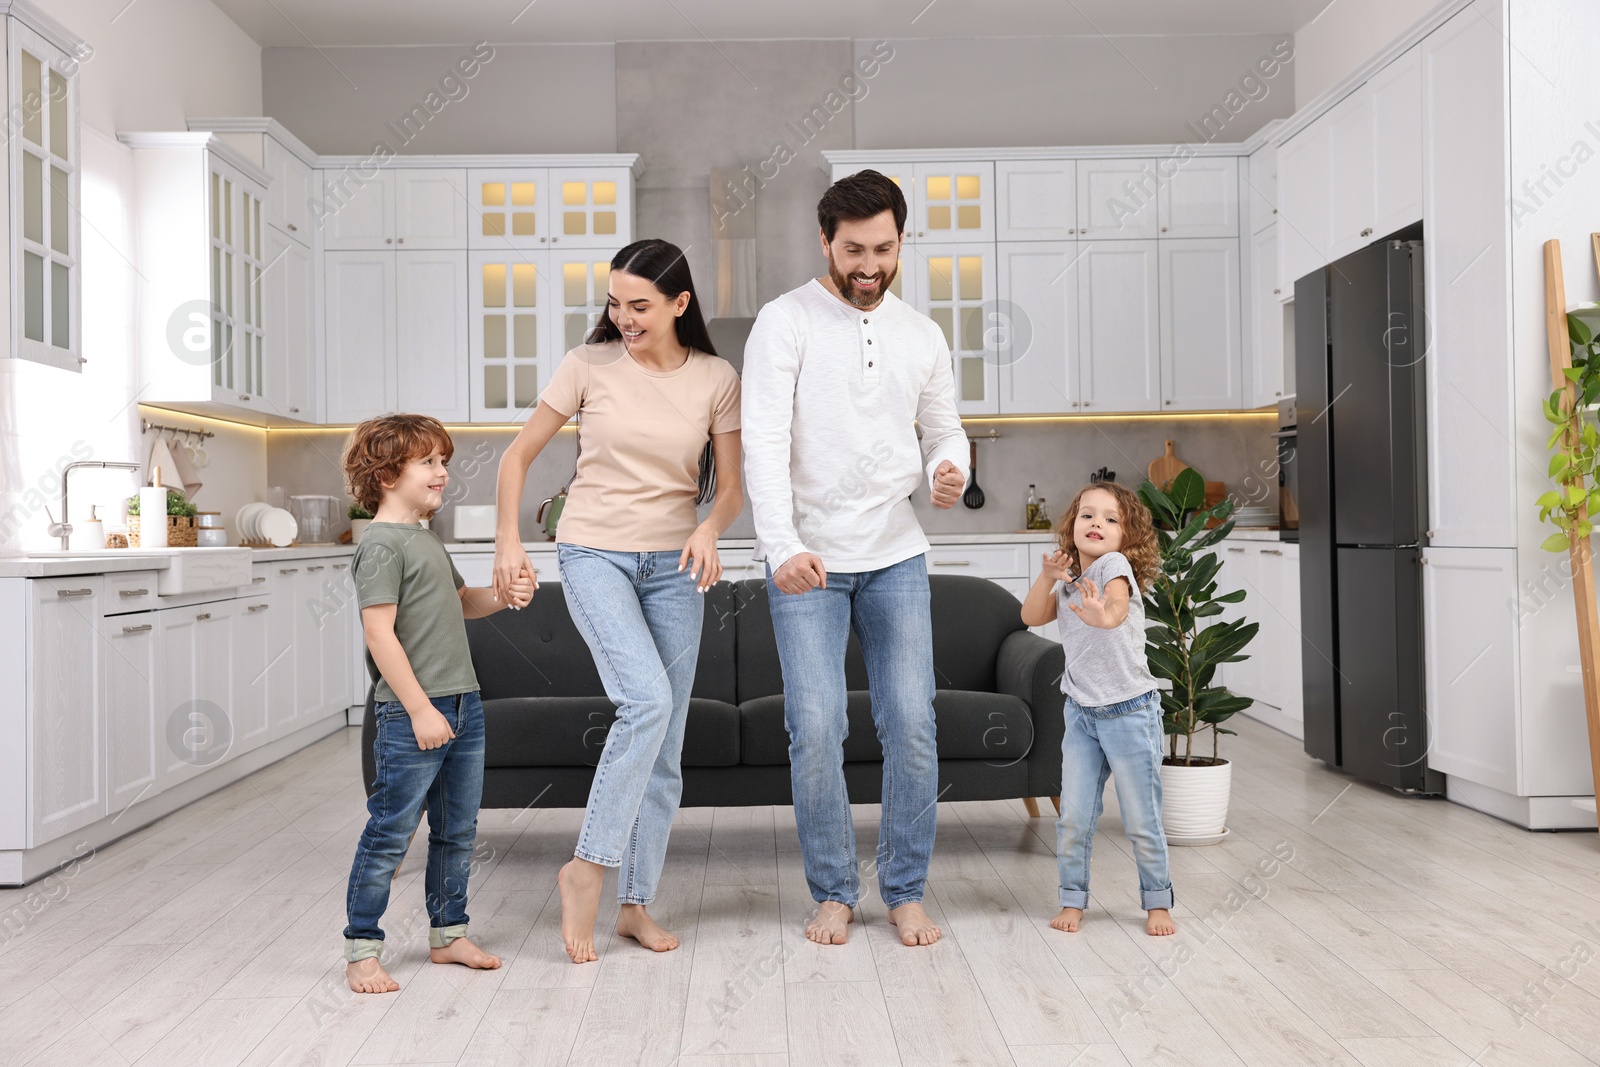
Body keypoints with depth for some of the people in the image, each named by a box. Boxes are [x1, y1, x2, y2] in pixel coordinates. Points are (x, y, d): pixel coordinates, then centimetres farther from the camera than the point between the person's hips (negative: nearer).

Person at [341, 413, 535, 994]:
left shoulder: (428, 538, 17)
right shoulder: (382, 544, -12)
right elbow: (380, 632, -18)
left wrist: (502, 597, 9)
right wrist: (419, 709, -20)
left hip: (462, 705, 9)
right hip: (411, 714, -9)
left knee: (457, 831, 16)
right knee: (390, 834, 0)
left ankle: (448, 934, 29)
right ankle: (361, 950, 12)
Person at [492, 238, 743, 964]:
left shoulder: (715, 380, 0)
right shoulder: (588, 367, -3)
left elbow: (731, 489, 2)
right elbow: (519, 454, 4)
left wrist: (710, 528, -18)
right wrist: (509, 538, -7)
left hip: (673, 564, 3)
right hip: (594, 554, -3)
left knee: (665, 742, 4)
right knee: (648, 700, -24)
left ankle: (636, 902, 16)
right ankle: (587, 867, -8)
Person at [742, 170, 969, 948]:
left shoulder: (922, 336, 10)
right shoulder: (786, 322, -5)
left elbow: (944, 432, 17)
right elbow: (764, 440, -15)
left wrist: (948, 474, -9)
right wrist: (783, 546, -28)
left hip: (897, 557, 4)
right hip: (806, 560, -3)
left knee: (912, 724, 1)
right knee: (816, 729, -3)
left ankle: (905, 892, 17)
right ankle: (833, 893, 16)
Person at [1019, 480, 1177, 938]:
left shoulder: (1115, 564, -13)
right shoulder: (1070, 582, 7)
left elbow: (1118, 604, -35)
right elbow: (1031, 617, 0)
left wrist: (1105, 615, -58)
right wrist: (1047, 578, -15)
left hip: (1130, 712, -5)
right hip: (1081, 712, 5)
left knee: (1141, 819, 5)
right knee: (1073, 817, 5)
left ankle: (1157, 902, 23)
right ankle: (1073, 898, 20)